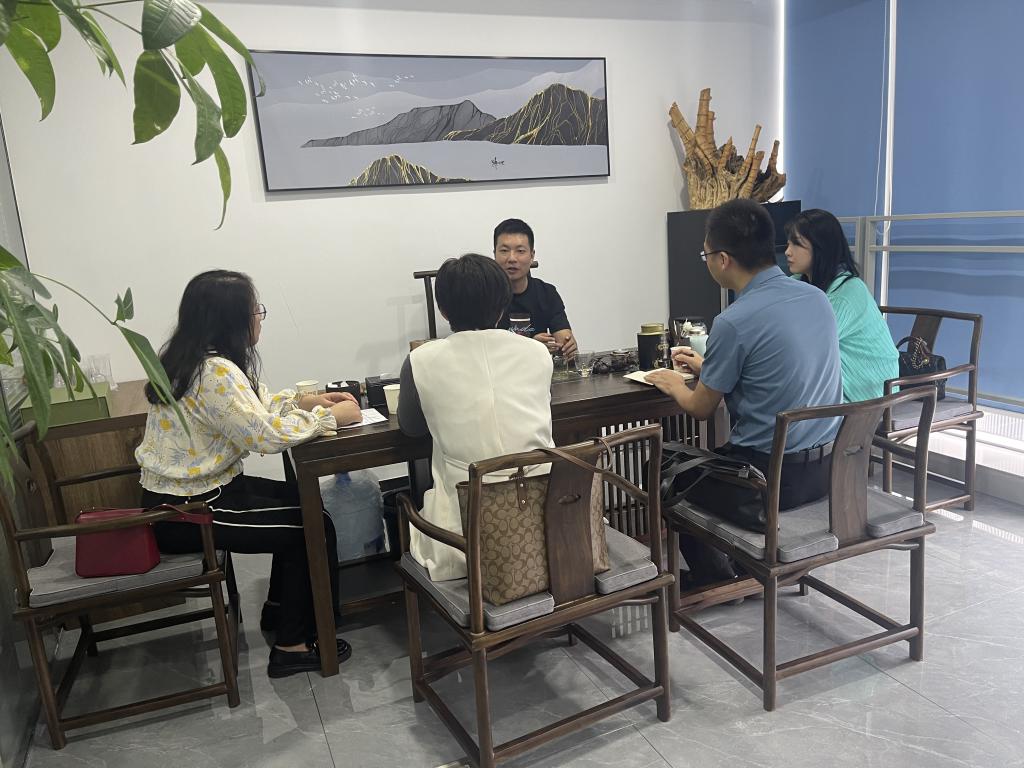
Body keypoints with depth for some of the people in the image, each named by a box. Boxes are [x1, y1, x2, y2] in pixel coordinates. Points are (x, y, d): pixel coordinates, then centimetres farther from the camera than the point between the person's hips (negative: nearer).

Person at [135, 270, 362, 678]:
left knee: (304, 501, 18)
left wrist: (301, 401, 2)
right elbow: (266, 434, -27)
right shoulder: (215, 372, -26)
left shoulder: (191, 358, 5)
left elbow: (249, 407, 14)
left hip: (189, 489, 10)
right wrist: (331, 416, -15)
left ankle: (280, 607, 33)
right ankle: (292, 646, 9)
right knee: (315, 526, -2)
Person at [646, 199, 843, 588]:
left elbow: (700, 408, -7)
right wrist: (708, 366, 27)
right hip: (829, 465, 8)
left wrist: (673, 384, 14)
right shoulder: (817, 297, 1)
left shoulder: (734, 322, -22)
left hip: (773, 476, -8)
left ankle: (715, 580, 28)